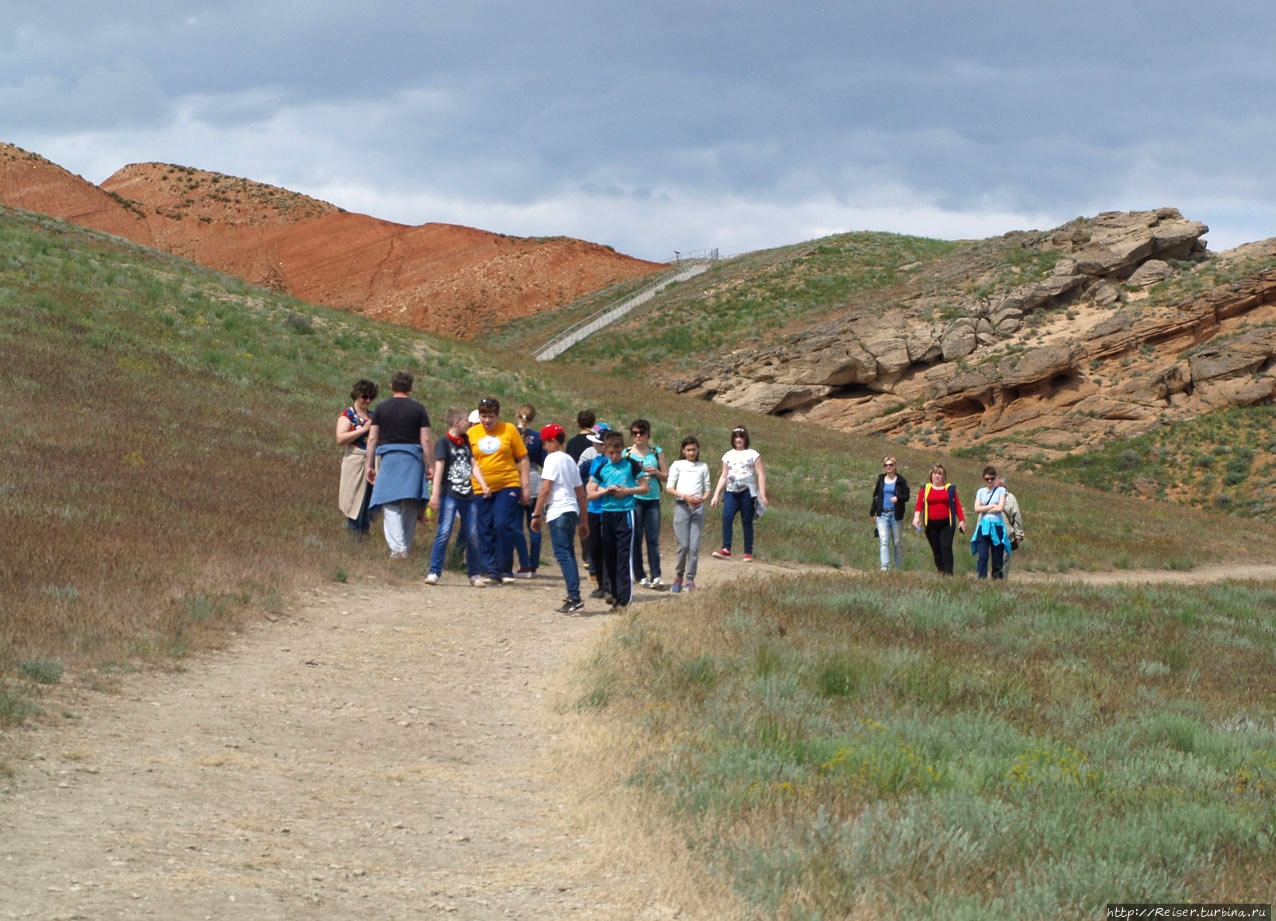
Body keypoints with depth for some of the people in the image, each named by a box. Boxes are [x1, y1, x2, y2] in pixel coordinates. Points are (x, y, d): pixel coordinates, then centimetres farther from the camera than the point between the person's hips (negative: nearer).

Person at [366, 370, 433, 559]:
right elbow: (426, 440, -2)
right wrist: (430, 465, 4)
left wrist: (370, 465, 9)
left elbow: (372, 439, 2)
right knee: (410, 507, 11)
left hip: (388, 458, 0)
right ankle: (406, 545, 16)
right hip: (413, 459, 0)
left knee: (391, 507, -2)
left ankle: (397, 547, -15)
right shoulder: (418, 409, 1)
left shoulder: (381, 408, 4)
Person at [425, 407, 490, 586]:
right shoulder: (444, 441, -5)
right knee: (444, 532, -14)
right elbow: (439, 467, -12)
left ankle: (474, 574, 16)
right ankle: (434, 572, -11)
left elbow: (472, 465, 14)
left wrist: (483, 485, -1)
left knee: (472, 535, 6)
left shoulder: (465, 441, 16)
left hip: (468, 495, 6)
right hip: (449, 495, -6)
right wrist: (435, 494, -18)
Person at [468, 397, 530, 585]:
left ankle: (505, 570, -4)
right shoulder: (472, 433, 6)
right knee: (485, 530, 0)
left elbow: (522, 458, 7)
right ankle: (491, 571, 9)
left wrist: (525, 486, 3)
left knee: (503, 525, -14)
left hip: (508, 486, -2)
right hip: (481, 490, 2)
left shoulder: (509, 430, 3)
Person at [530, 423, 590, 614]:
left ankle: (575, 598, -20)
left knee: (563, 554, -11)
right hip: (572, 511, 9)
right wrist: (584, 521, 26)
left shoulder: (552, 458, -5)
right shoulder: (570, 460, 20)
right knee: (568, 554, 15)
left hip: (558, 511, -9)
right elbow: (581, 493, 22)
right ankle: (573, 597, 15)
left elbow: (545, 489, -12)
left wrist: (536, 514, -9)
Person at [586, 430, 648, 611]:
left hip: (625, 513, -4)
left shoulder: (631, 465, 1)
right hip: (607, 513, 4)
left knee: (624, 557, -9)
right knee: (609, 556, 6)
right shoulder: (602, 469, 10)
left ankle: (625, 599, -11)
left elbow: (644, 488, 3)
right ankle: (615, 594, 17)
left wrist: (627, 491, -12)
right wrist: (605, 491, -8)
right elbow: (590, 493, 10)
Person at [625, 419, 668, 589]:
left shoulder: (656, 452, 9)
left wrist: (656, 472, -8)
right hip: (634, 499, -1)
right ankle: (640, 576, 9)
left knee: (653, 539, -6)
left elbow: (666, 476, 11)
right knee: (636, 539, 1)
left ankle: (656, 577, -11)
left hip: (652, 499, 1)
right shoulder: (626, 453, 5)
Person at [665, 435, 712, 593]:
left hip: (698, 507, 2)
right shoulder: (677, 465, 9)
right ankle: (678, 576, 9)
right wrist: (685, 497, -12)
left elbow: (707, 488, 16)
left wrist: (702, 499, -6)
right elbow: (669, 488, 3)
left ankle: (690, 579, 1)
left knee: (694, 546, -4)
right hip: (681, 506, -2)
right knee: (683, 545, -8)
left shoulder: (703, 466, 16)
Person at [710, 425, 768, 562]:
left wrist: (763, 495, -8)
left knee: (747, 522, -2)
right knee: (726, 517, -17)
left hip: (747, 491, -3)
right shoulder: (728, 456, 16)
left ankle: (748, 553, 3)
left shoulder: (752, 454, 5)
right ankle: (726, 550, -22)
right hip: (731, 492, 3)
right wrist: (716, 495, 14)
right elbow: (723, 477, 20)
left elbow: (761, 475, 1)